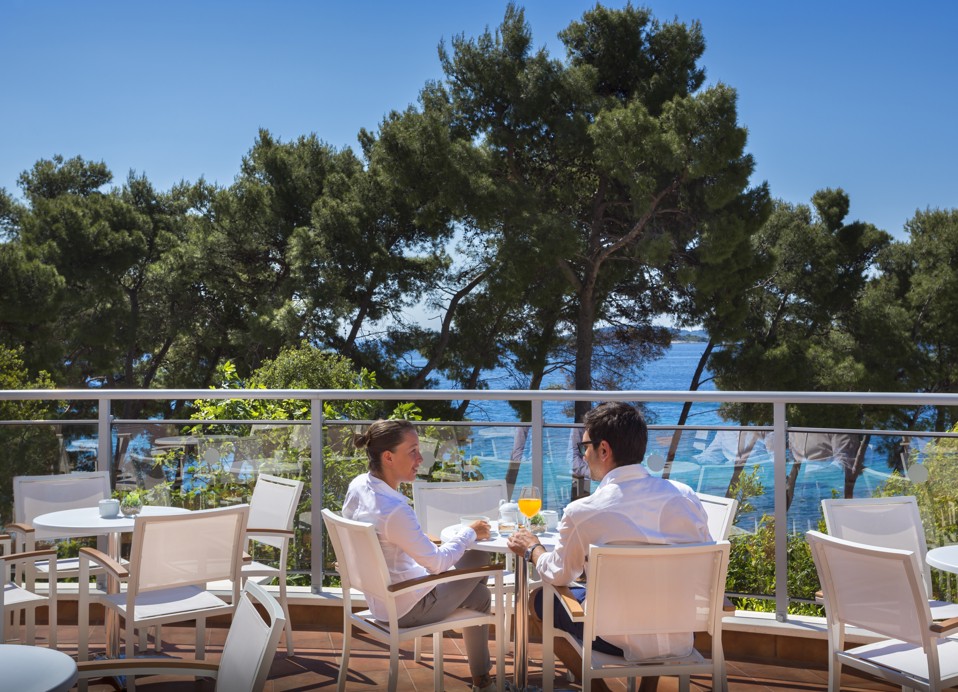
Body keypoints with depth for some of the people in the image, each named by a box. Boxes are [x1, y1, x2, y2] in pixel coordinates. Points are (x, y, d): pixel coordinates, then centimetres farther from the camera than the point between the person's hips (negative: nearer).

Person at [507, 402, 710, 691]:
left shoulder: (581, 512, -19)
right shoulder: (686, 496, -11)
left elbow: (559, 576, 0)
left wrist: (532, 549, 20)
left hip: (620, 642, -3)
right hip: (681, 640, 4)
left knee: (539, 598, 20)